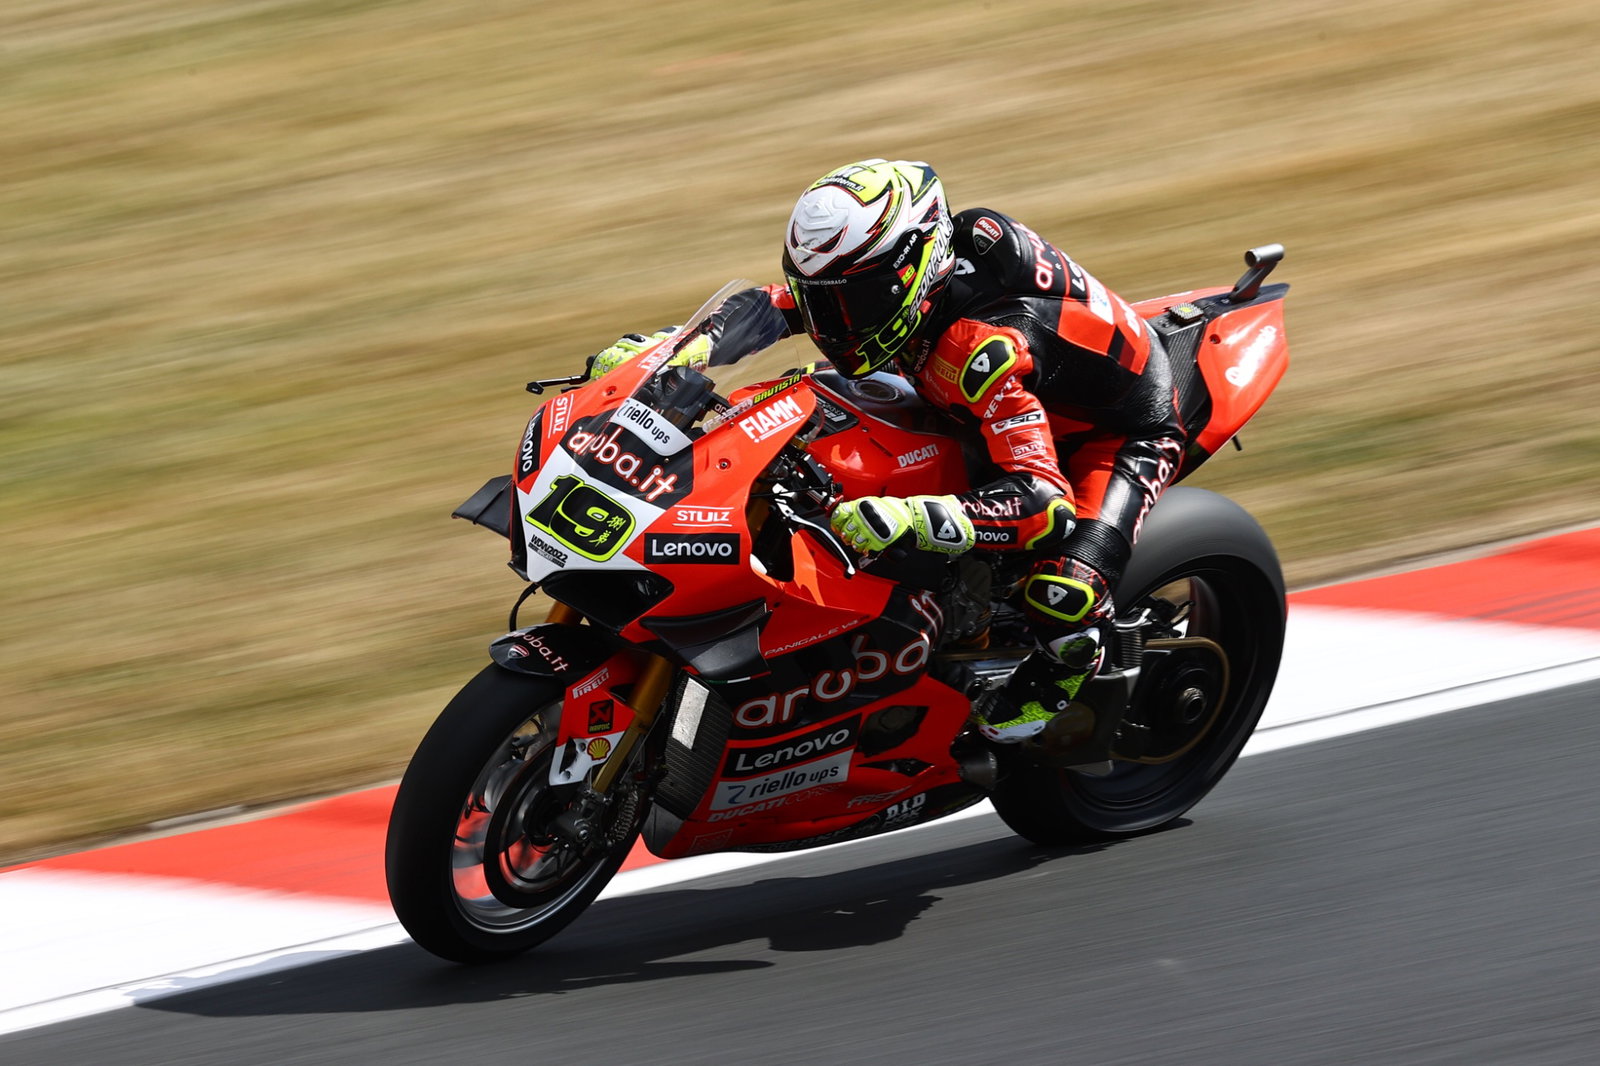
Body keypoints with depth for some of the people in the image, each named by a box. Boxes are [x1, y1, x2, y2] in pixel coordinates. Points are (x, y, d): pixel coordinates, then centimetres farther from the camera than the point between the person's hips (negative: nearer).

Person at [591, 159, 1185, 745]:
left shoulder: (982, 347, -41)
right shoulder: (886, 276, -17)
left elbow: (1043, 499, -48)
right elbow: (772, 307, -5)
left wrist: (913, 519, -60)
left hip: (1121, 436, -9)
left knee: (1063, 592, -33)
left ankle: (1055, 676, 0)